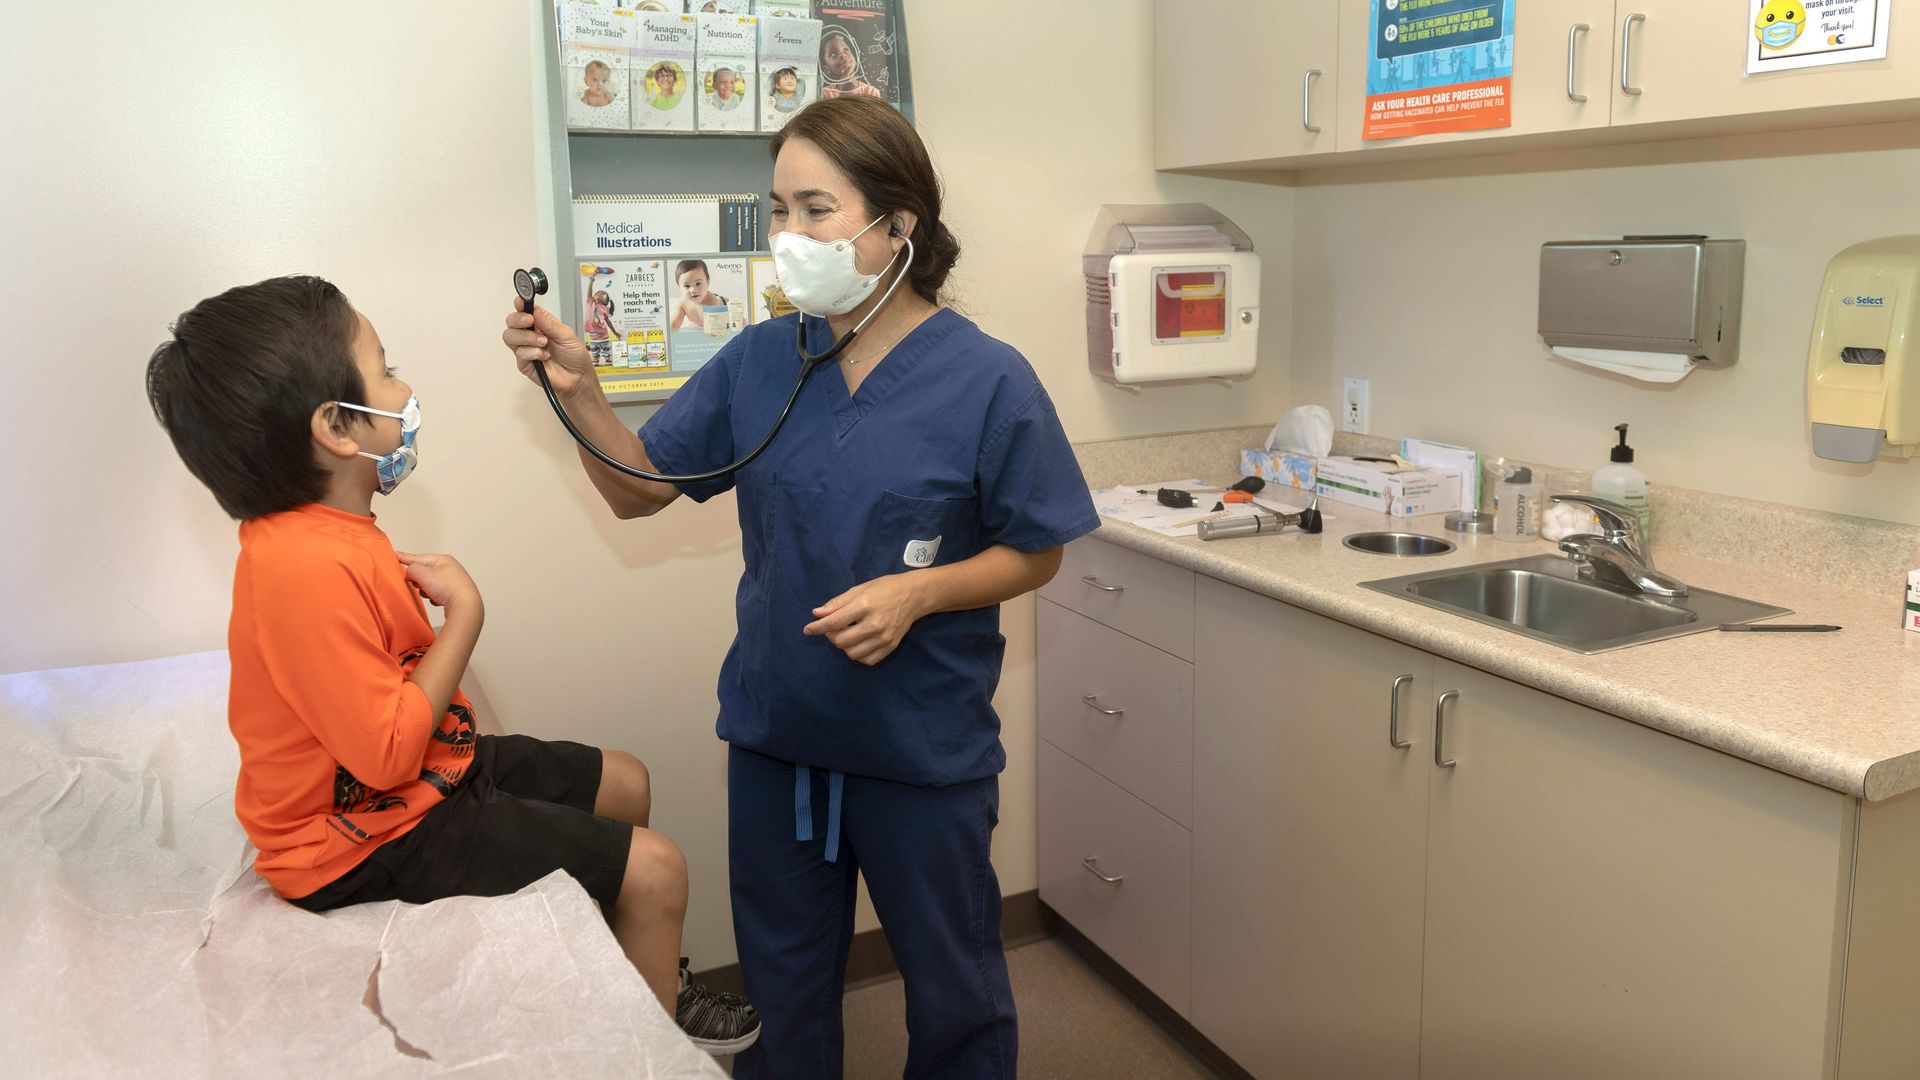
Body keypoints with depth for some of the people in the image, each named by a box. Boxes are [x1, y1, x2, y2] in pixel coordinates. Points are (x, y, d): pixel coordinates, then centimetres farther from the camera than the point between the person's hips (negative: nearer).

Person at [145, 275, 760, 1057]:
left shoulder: (328, 529, 1)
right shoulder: (309, 568, -32)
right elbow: (389, 752, -30)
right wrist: (463, 613, -23)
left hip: (431, 767, 10)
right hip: (369, 839, -10)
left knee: (624, 783, 19)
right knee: (655, 869, -10)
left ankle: (641, 967, 36)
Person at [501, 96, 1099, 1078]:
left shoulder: (986, 381, -15)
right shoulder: (758, 362, -3)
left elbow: (1034, 553, -7)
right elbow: (639, 490, 2)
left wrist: (918, 592, -23)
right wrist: (578, 390, -14)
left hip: (924, 748, -3)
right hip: (775, 734, 4)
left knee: (953, 992, 17)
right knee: (781, 985, 23)